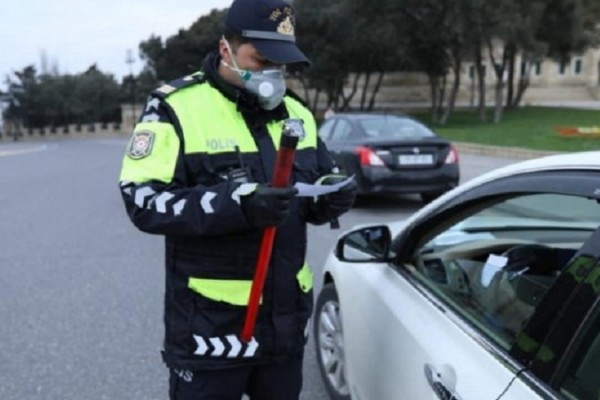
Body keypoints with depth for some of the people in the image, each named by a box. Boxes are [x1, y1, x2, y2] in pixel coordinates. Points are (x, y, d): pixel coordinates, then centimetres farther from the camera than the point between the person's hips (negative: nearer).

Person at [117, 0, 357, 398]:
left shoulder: (296, 112, 9)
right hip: (209, 325, -5)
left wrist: (332, 194, -9)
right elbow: (144, 200, -18)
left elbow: (320, 181, 16)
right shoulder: (176, 107, -10)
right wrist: (237, 205, -30)